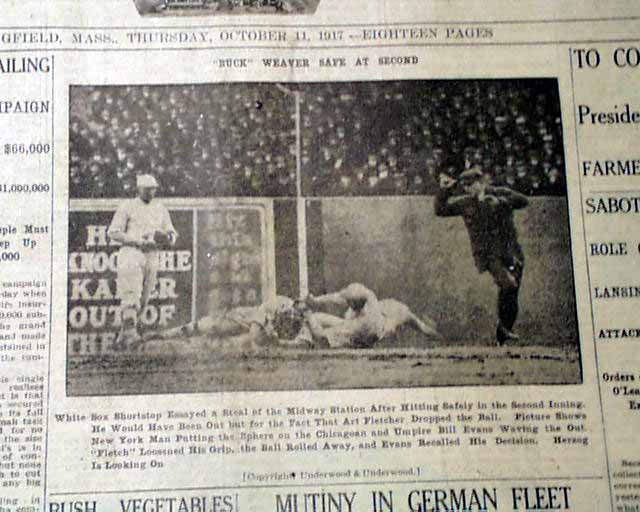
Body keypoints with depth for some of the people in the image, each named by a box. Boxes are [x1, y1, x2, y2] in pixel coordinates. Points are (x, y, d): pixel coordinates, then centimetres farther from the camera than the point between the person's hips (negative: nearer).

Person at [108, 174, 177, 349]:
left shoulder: (161, 209, 15)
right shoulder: (127, 206, 1)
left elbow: (172, 234, 17)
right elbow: (113, 232, -4)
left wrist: (168, 239, -9)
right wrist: (138, 241, -15)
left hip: (152, 257, 5)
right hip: (130, 254, -5)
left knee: (142, 301, 6)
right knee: (131, 295, -19)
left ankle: (122, 338, 16)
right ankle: (130, 330, -27)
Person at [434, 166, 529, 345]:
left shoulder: (500, 193, 5)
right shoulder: (465, 203, 8)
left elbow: (523, 201, -8)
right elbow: (441, 210, 10)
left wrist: (499, 201, -18)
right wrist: (444, 190, -2)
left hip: (511, 251, 2)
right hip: (488, 254, -2)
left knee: (512, 295, 3)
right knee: (507, 284, -27)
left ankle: (502, 335, 18)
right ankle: (502, 326, -11)